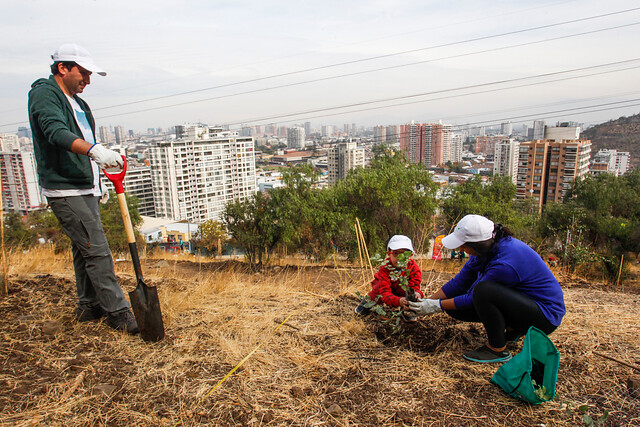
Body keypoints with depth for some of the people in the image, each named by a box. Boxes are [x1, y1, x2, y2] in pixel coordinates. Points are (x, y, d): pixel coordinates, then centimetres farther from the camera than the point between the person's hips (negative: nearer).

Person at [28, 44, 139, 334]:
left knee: (84, 248, 14)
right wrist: (95, 151, -44)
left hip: (84, 189, 9)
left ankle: (89, 307, 25)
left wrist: (97, 180, 26)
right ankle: (117, 312, -4)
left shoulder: (77, 102, 20)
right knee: (97, 250, -11)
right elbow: (57, 132, -28)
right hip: (64, 190, -9)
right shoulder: (44, 93, -8)